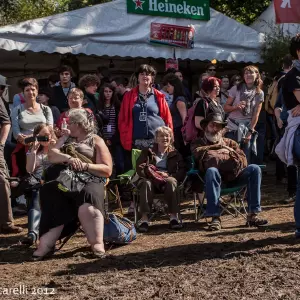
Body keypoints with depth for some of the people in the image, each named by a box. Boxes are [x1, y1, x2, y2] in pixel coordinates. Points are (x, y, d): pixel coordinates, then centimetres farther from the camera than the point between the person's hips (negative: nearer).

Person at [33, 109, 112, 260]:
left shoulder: (96, 141, 11)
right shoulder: (67, 139, 24)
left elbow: (107, 170, 3)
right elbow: (51, 156, 6)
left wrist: (86, 165, -12)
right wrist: (69, 158, -14)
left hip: (89, 181, -3)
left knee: (87, 200, -37)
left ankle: (97, 243, -34)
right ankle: (46, 243, -34)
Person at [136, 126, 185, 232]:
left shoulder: (175, 153, 20)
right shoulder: (147, 152, 19)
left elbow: (182, 171, 7)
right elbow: (139, 168, 4)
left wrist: (168, 175, -12)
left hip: (167, 179, 0)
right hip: (151, 179, 0)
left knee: (171, 181, -36)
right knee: (146, 183, -36)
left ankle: (174, 216, -39)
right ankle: (144, 218, -43)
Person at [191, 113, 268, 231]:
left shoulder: (230, 142, 29)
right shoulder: (198, 143, 23)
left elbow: (243, 161, 13)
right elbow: (198, 152, -5)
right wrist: (219, 147, 1)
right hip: (216, 177, -3)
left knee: (254, 169, -23)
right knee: (211, 170, -38)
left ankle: (252, 215, -27)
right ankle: (215, 218, -39)